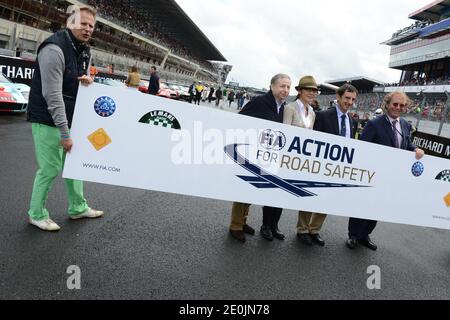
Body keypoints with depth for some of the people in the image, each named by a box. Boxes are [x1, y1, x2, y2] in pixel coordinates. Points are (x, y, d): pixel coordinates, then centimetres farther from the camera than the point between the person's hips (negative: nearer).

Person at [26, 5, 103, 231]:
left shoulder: (84, 51, 8)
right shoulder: (54, 49, -20)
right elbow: (52, 95, -24)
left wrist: (86, 80, -5)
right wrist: (64, 133, -23)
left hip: (69, 118, 9)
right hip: (48, 120, -9)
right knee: (50, 168, -3)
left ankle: (78, 208, 28)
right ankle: (36, 214, 17)